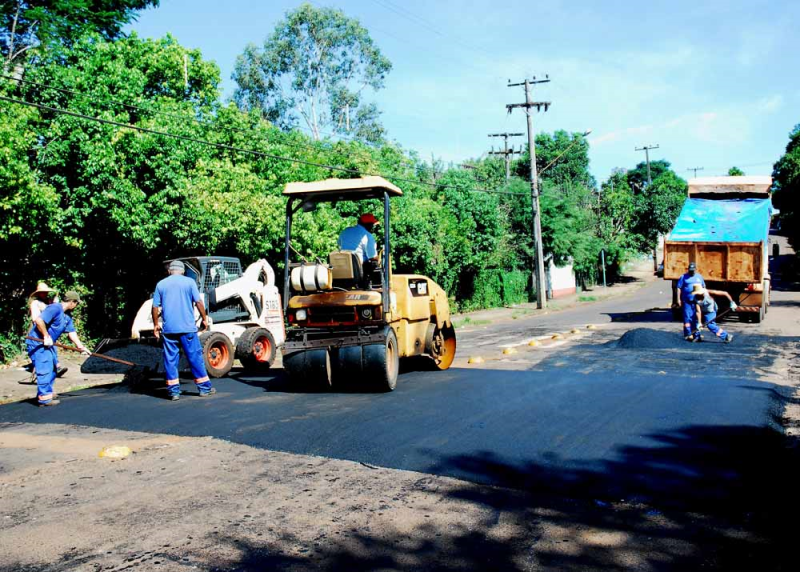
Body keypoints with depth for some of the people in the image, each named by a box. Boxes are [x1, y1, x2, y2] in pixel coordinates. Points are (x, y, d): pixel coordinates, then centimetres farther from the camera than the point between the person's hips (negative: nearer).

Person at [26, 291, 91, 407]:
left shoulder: (67, 316, 10)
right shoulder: (55, 308, -21)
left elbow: (72, 333, 13)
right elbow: (39, 320, -31)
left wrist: (81, 347, 7)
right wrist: (46, 336, -24)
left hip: (48, 344, 11)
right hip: (37, 343, -11)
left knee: (52, 368, 18)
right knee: (44, 369, -10)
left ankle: (47, 393, 30)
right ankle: (44, 398, -6)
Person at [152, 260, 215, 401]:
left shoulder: (161, 284, 8)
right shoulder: (189, 282, 2)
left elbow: (155, 307, 7)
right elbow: (199, 302, -3)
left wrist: (156, 325, 16)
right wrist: (204, 319, 7)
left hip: (168, 329, 2)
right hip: (187, 327, -2)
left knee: (170, 360, 6)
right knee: (195, 357, 5)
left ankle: (174, 391, 4)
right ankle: (204, 388, 10)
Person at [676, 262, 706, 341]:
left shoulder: (699, 277, 15)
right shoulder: (684, 277, 2)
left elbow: (703, 287, 22)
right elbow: (678, 288, 0)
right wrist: (679, 299, -6)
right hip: (687, 302, -4)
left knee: (696, 318, 7)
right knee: (687, 318, -7)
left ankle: (695, 334, 16)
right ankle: (688, 334, -4)